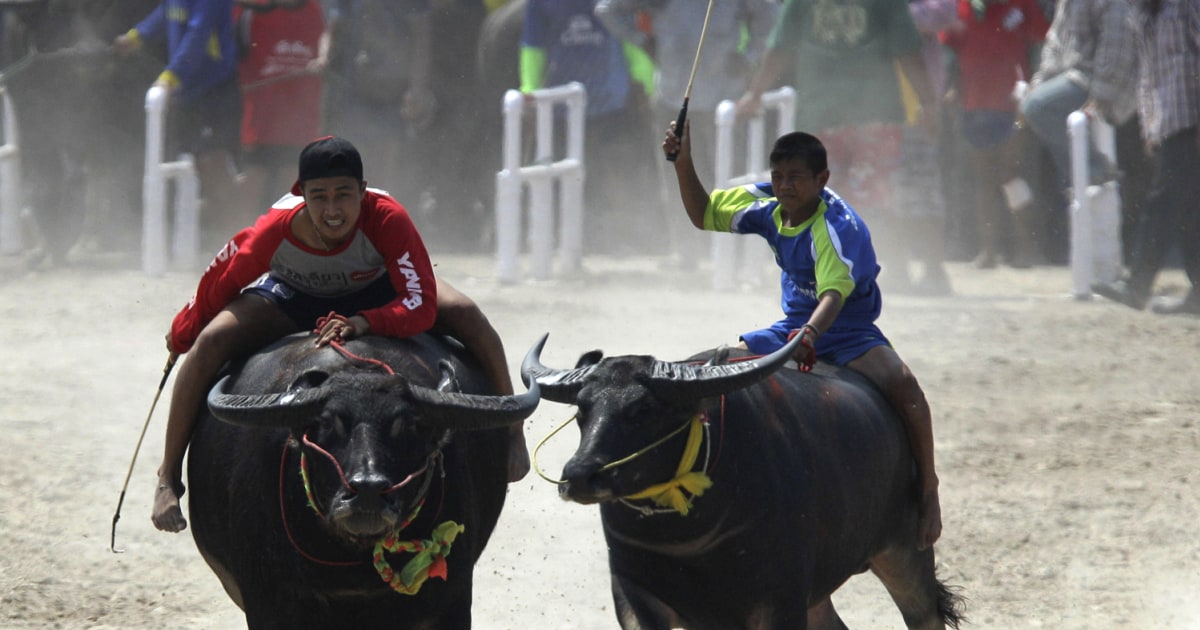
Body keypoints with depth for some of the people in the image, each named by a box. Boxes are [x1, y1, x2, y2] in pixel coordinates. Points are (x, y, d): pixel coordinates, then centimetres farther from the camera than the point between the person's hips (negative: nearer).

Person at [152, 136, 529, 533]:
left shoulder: (386, 218, -38)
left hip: (375, 290, 0)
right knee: (211, 342, -24)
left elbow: (421, 305, -39)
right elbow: (220, 282, -16)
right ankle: (169, 478, -10)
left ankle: (511, 434, -6)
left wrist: (363, 323, -56)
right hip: (293, 297, 0)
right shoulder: (274, 231, -36)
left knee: (466, 314, -25)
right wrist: (181, 335, 0)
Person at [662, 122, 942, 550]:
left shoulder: (837, 226, -25)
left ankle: (926, 488, -23)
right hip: (794, 328, 7)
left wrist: (811, 335, -59)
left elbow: (835, 292, -40)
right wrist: (683, 162, -6)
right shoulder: (769, 205, -3)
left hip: (848, 333, -7)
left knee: (901, 385, -34)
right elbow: (704, 215, 9)